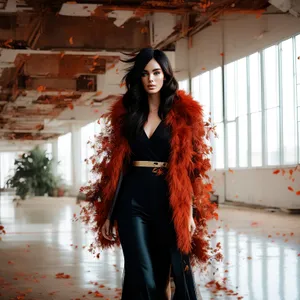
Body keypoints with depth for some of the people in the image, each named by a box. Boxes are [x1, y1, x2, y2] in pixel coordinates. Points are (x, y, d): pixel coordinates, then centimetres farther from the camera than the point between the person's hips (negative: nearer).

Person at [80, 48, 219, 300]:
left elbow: (191, 165, 0)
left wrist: (190, 211, -8)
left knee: (178, 269, 1)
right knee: (141, 276, -3)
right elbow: (117, 164, 8)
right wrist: (108, 214, 5)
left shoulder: (183, 112, 3)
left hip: (169, 199, -1)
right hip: (132, 199, 1)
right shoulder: (126, 112, 8)